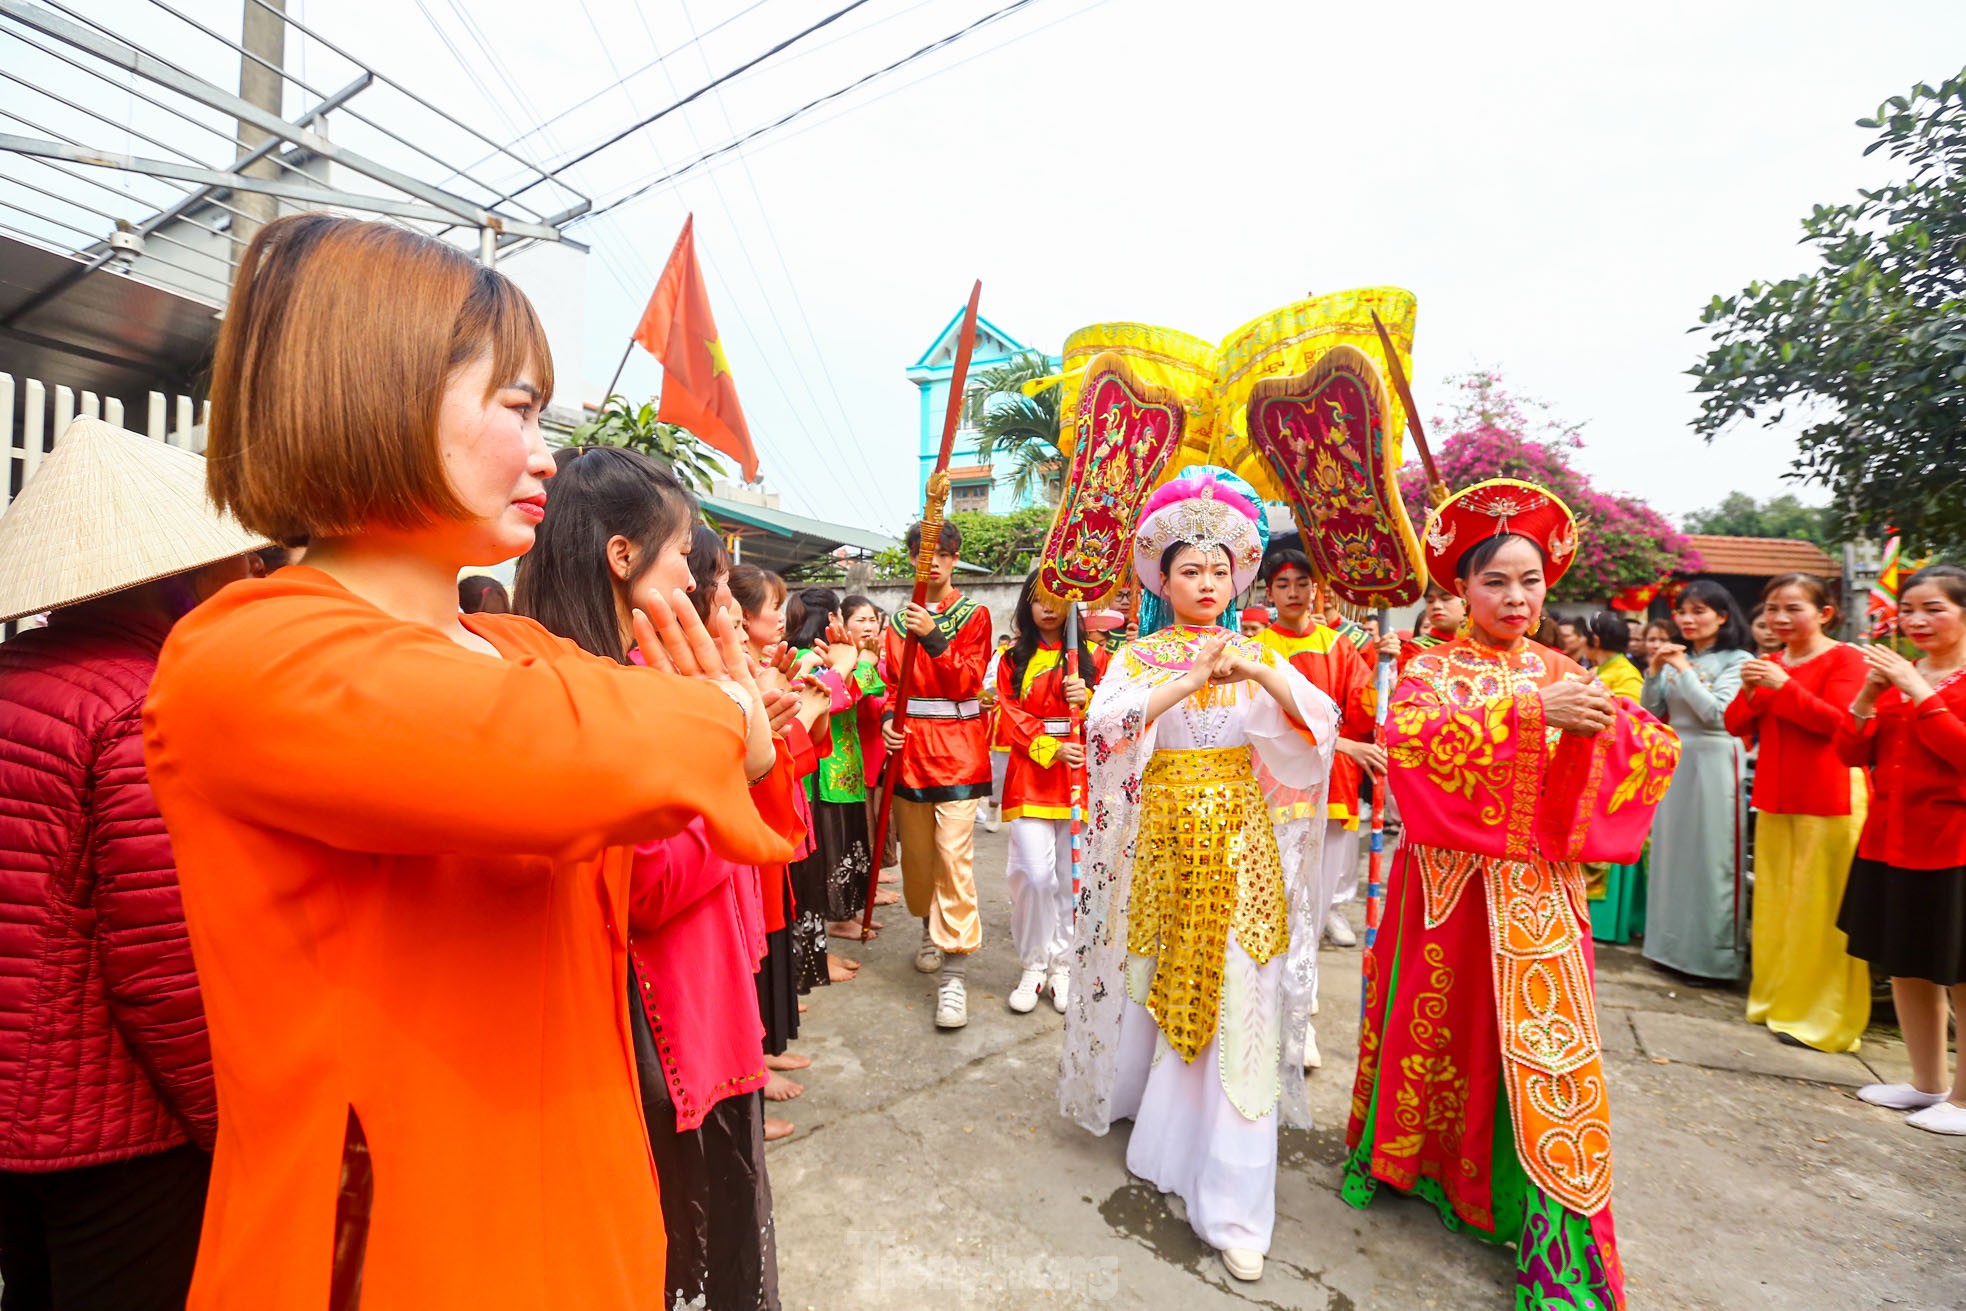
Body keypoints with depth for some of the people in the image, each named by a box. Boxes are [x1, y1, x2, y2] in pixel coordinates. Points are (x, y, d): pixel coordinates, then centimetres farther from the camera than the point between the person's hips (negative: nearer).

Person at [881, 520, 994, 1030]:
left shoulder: (974, 615, 1)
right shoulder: (900, 620, 12)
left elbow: (967, 682, -11)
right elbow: (893, 685, 14)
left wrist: (933, 638, -24)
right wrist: (888, 720, -6)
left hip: (957, 748, -4)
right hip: (910, 746, 4)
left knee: (954, 854, -11)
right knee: (916, 851, 12)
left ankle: (953, 973, -6)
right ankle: (931, 929, 38)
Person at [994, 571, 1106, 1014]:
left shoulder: (1093, 655, 8)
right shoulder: (1014, 657, 9)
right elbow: (1010, 714, 2)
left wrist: (1086, 698, -17)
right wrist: (1050, 748, -11)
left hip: (1080, 774, 1)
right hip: (1030, 773, 0)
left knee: (1072, 875, 4)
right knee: (1035, 873, -7)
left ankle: (1063, 966, 20)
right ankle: (1032, 968, 12)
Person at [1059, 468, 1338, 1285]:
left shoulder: (1254, 655, 5)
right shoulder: (1140, 657, -1)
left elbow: (1318, 727, -6)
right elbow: (1105, 726, -18)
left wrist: (1265, 676, -22)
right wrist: (1188, 682, -27)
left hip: (1237, 848, 1)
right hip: (1159, 843, -1)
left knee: (1235, 1011, 1)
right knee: (1153, 984, 13)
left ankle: (1232, 1203, 12)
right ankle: (1133, 1091, 44)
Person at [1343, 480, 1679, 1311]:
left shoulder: (1562, 675, 8)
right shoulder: (1434, 670, -3)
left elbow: (1658, 749, 0)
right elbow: (1406, 740, -24)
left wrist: (1607, 723, -21)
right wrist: (1527, 712, -29)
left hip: (1537, 890, 2)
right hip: (1448, 882, -2)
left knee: (1545, 1039, 0)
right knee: (1438, 1026, 12)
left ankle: (1555, 1222, 15)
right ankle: (1418, 1155, 36)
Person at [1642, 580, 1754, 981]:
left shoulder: (1737, 660, -4)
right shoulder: (1675, 658, 8)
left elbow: (1717, 714, -15)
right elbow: (1650, 713, 7)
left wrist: (1684, 670, -11)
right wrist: (1655, 671, -4)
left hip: (1714, 763, -5)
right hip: (1674, 762, 5)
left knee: (1711, 857, -1)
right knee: (1672, 852, 10)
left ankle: (1715, 955, 9)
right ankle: (1674, 945, 21)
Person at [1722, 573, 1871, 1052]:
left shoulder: (1843, 658, -5)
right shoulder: (1768, 665, 11)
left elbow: (1838, 720, -16)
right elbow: (1736, 726, 7)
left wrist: (1784, 685, -23)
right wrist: (1749, 691, -10)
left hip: (1829, 801, -6)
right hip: (1774, 798, 6)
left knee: (1821, 906, -1)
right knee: (1773, 902, 12)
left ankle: (1821, 1015, 10)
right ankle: (1776, 998, 24)